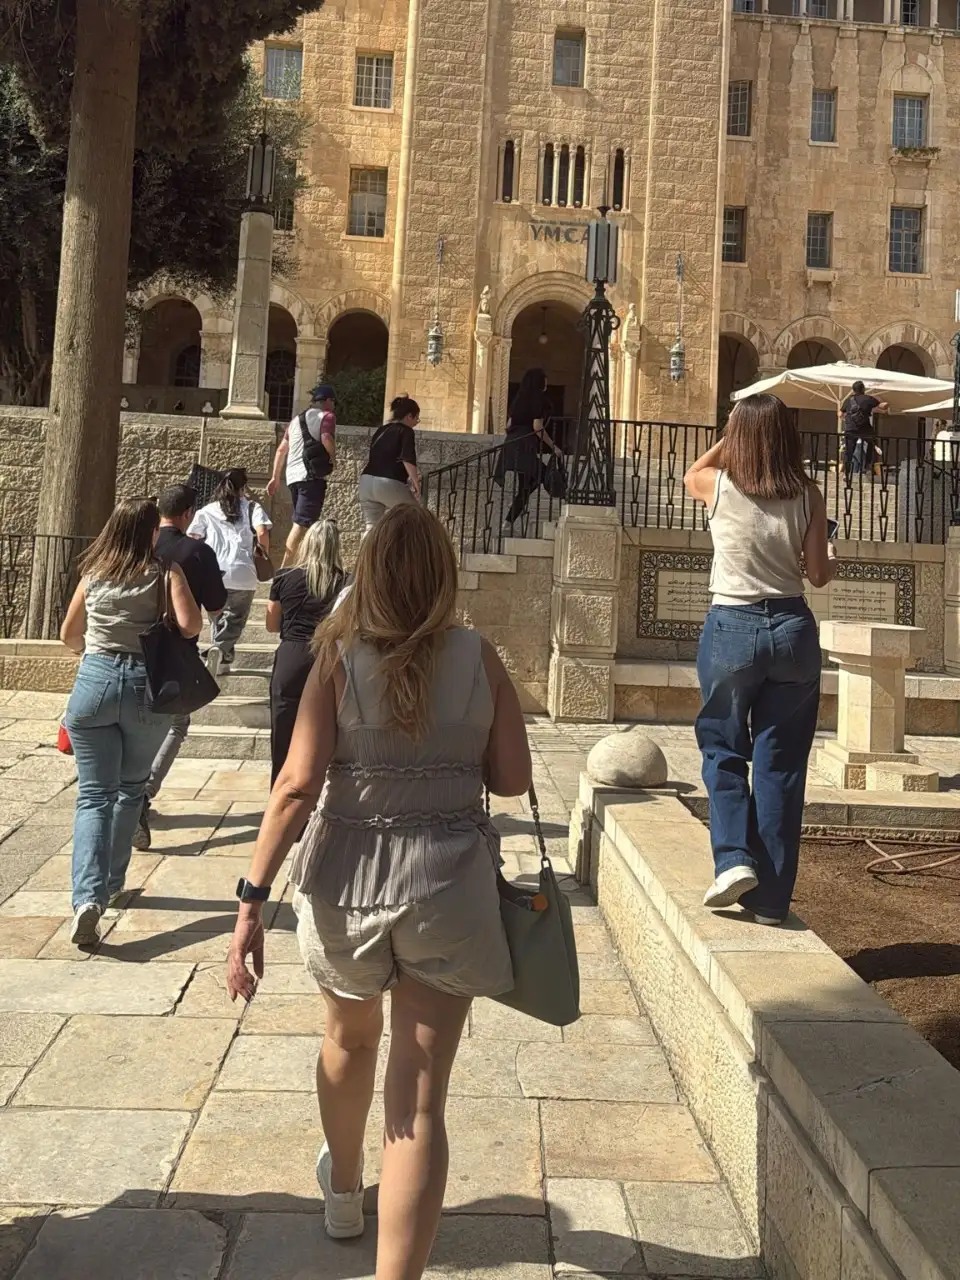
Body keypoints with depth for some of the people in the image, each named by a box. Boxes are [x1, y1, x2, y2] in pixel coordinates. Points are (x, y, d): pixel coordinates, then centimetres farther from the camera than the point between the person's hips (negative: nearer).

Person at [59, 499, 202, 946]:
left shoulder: (93, 575, 7)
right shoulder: (164, 572, -2)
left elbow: (68, 636, 16)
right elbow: (189, 626, -15)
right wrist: (178, 576, 6)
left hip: (95, 680, 1)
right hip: (148, 687, -1)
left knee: (94, 795, 1)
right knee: (131, 789, 19)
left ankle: (89, 896, -16)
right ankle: (111, 882, 28)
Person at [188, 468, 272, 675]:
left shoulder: (206, 511, 17)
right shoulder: (251, 507, 12)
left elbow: (191, 539, 8)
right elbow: (262, 532, -4)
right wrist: (266, 552, 12)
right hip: (242, 573, -2)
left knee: (218, 617, 20)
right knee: (234, 620, 4)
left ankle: (224, 659, 17)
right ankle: (221, 648, -21)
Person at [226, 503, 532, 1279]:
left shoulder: (341, 658, -9)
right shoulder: (479, 658, -6)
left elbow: (299, 785, -16)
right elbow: (513, 779, -3)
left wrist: (253, 896, -13)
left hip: (348, 880, 2)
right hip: (450, 886, -1)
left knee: (350, 1038, 29)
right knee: (420, 1100, 5)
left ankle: (344, 1192, 55)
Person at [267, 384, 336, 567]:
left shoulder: (297, 419, 25)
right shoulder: (326, 416, 4)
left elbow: (281, 450, 24)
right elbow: (326, 438, -18)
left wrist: (275, 478, 26)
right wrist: (333, 458, -1)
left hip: (293, 476, 8)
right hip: (312, 476, -8)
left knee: (300, 522, 16)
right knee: (302, 523, -12)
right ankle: (284, 569, -21)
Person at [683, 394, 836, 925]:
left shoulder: (718, 485, -4)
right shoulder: (807, 495, -1)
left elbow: (690, 474, 21)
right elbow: (819, 575, 3)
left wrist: (732, 437, 20)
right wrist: (829, 552, 22)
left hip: (732, 628, -2)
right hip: (793, 630, 2)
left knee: (722, 748, 16)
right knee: (780, 763, 8)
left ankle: (734, 858, -3)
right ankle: (771, 897, 13)